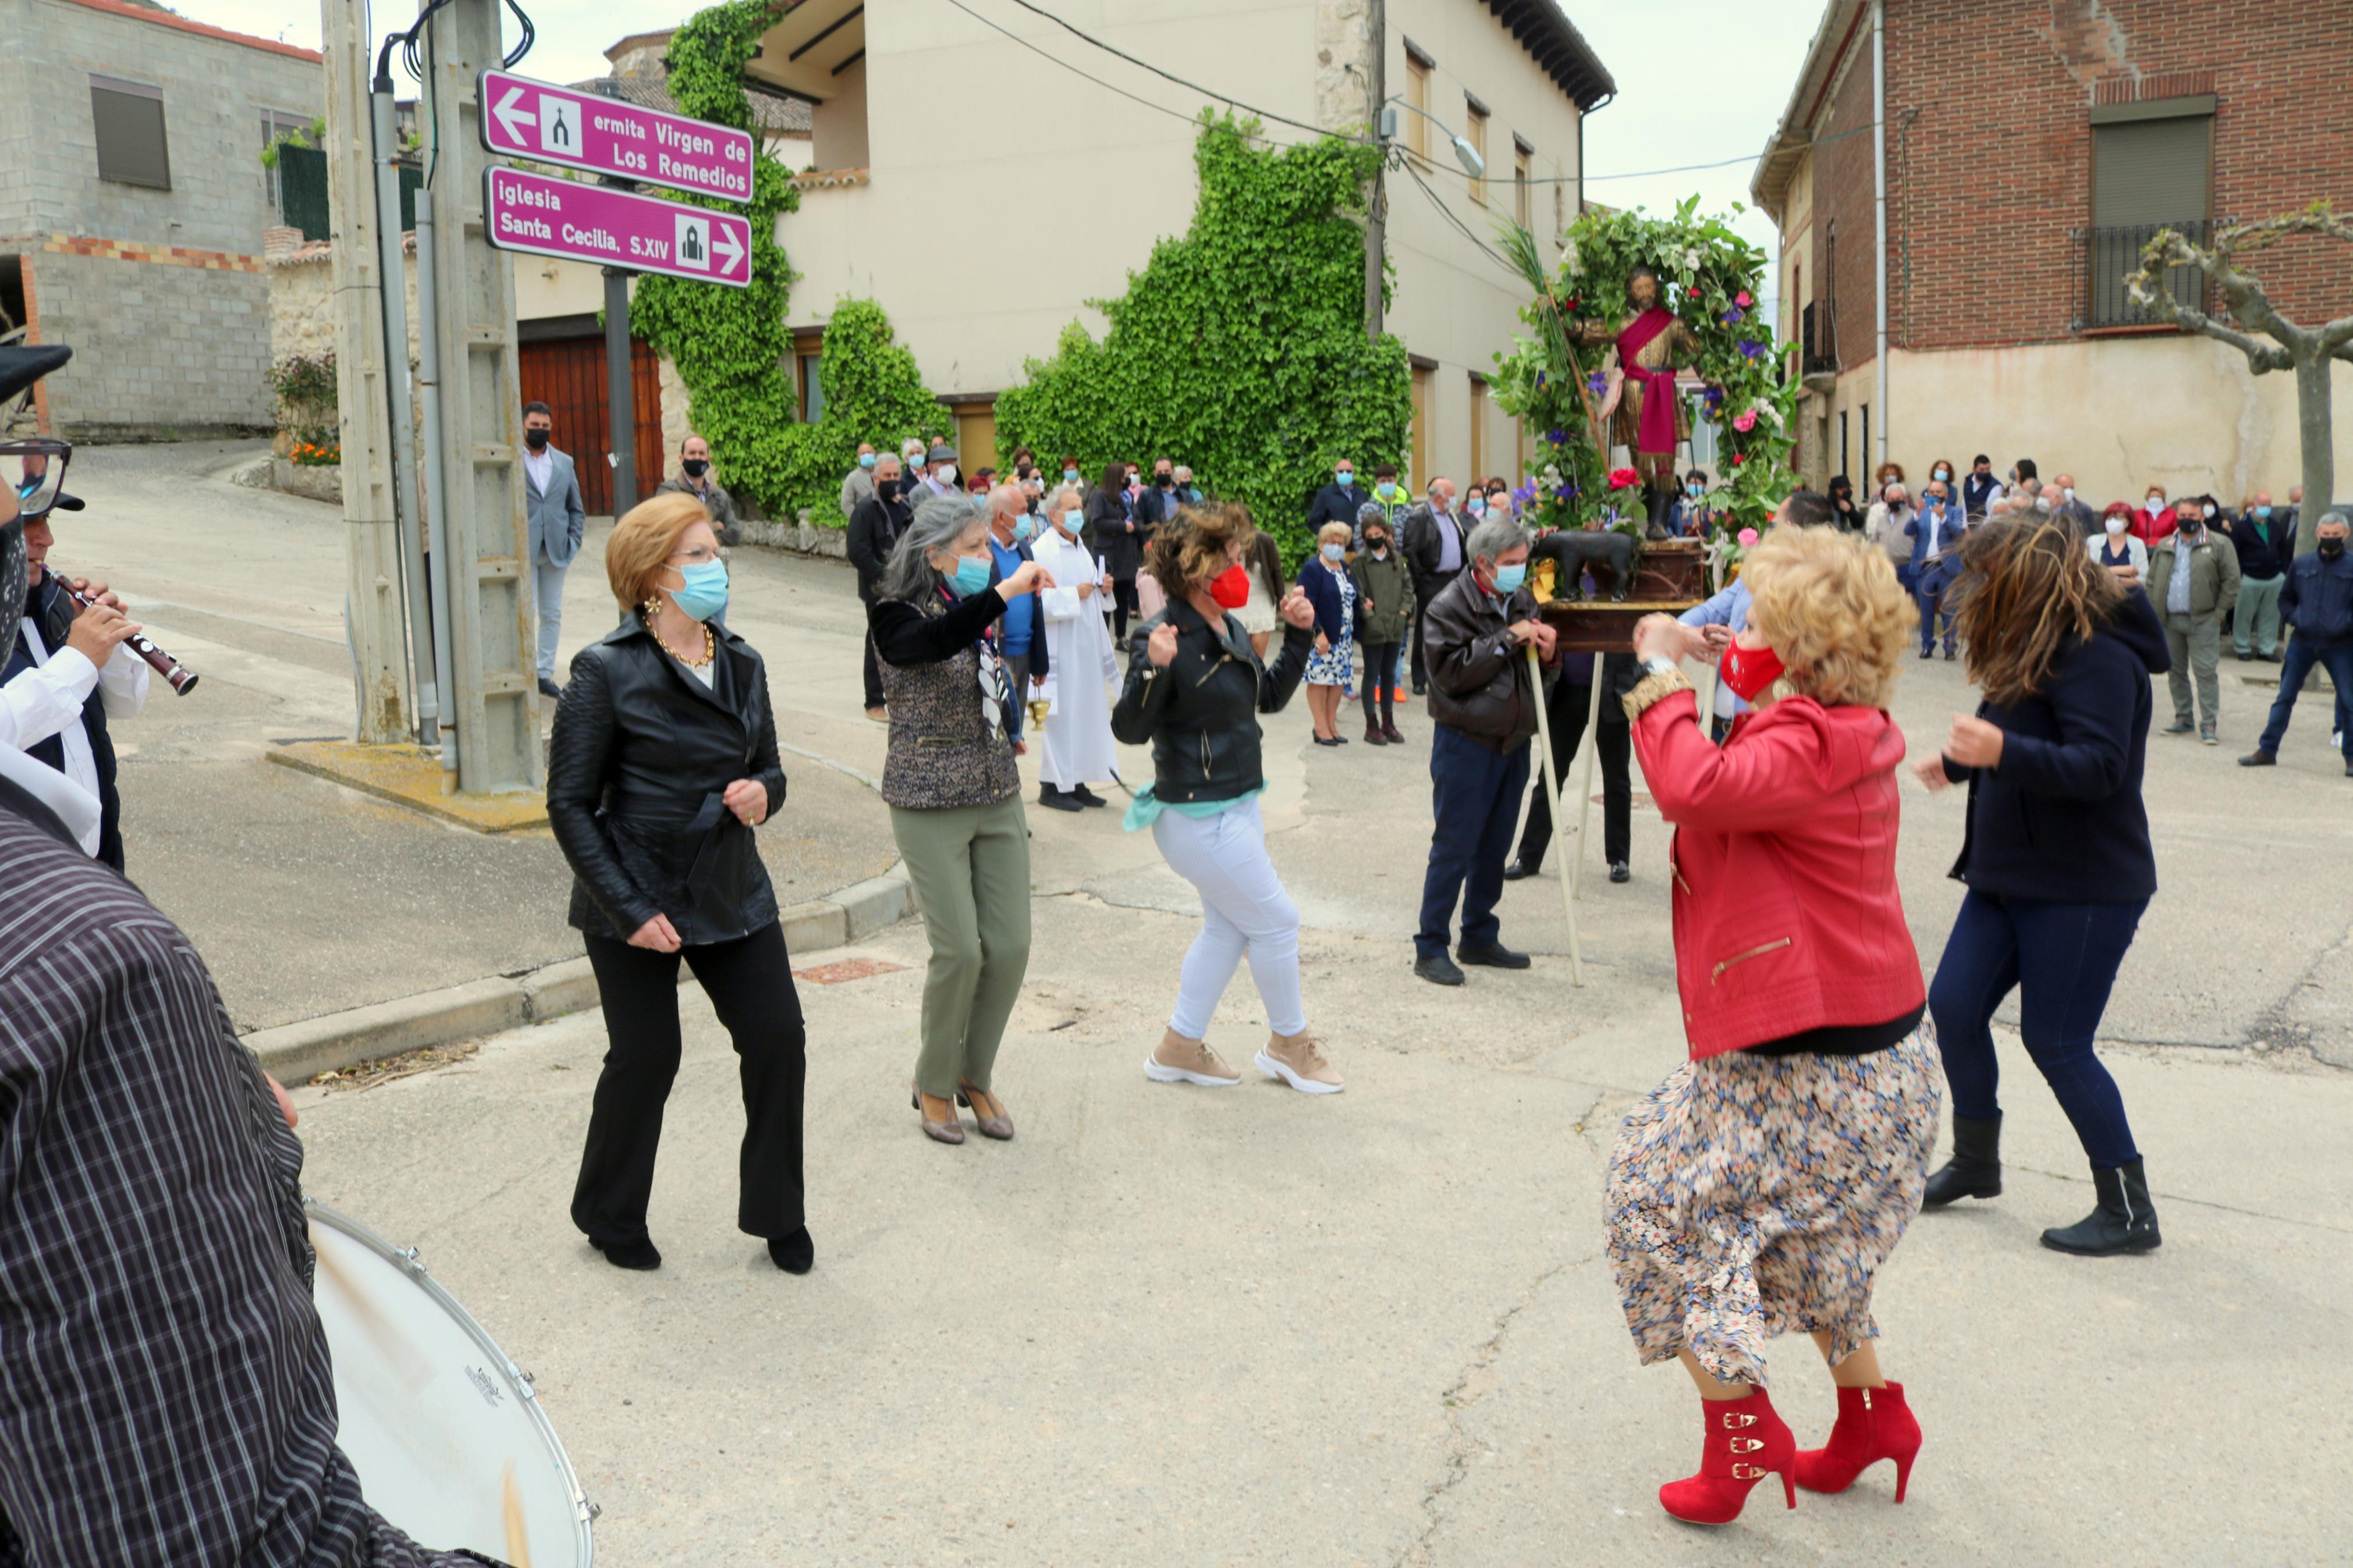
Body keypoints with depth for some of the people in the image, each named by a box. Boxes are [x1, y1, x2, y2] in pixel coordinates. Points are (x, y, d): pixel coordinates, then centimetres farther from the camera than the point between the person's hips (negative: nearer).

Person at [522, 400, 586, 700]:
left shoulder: (564, 463, 12)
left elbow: (576, 509, 15)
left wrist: (573, 543, 3)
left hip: (555, 551, 4)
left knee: (552, 615, 8)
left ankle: (545, 674, 16)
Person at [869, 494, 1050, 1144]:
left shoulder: (979, 614, 10)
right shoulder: (897, 616, -10)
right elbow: (932, 641, -35)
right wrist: (1005, 590, -37)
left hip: (998, 800, 6)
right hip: (931, 805, -6)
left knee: (1011, 945, 2)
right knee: (960, 950, -7)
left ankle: (976, 1076, 22)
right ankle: (934, 1085, 15)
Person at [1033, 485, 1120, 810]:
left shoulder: (1080, 548, 17)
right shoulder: (1042, 550, -12)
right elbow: (1037, 600, -21)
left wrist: (1103, 589, 6)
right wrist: (1074, 595, -19)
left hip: (1087, 644, 9)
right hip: (1060, 646, -9)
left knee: (1087, 709, 10)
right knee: (1061, 713, -5)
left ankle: (1076, 780, 18)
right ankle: (1052, 785, 4)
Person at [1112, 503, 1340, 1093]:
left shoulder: (1229, 629, 6)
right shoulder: (1165, 636, -20)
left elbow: (1270, 697, 18)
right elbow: (1130, 729, -24)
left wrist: (1299, 636, 9)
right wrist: (1152, 670, -39)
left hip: (1234, 806, 10)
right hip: (1199, 816, -10)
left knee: (1228, 927, 19)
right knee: (1277, 922, 2)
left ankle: (1180, 1048, 31)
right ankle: (1289, 1044, 24)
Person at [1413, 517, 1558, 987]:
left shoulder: (1522, 600, 9)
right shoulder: (1448, 607, -12)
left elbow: (1541, 672, 16)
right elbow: (1452, 674, -22)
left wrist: (1546, 653, -8)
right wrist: (1506, 640, -23)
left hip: (1513, 741, 7)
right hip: (1465, 742, -7)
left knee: (1494, 848, 14)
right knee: (1453, 848, -3)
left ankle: (1479, 938, 26)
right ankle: (1430, 947, 6)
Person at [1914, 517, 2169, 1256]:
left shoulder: (2099, 658, -20)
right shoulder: (2037, 650, 10)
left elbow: (2099, 767, -31)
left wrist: (2003, 752, -44)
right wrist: (1959, 762, 36)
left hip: (2084, 889, -9)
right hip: (2009, 874, 9)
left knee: (2057, 1043, -4)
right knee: (1953, 1006, 8)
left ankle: (2129, 1211, 11)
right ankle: (1976, 1161, 27)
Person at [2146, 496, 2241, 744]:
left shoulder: (2219, 545, -1)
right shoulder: (2164, 546, 12)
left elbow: (2232, 581, -2)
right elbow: (2152, 580, 14)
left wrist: (2219, 612, -7)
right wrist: (2154, 612, 4)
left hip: (2202, 621, -4)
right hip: (2169, 620, 5)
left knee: (2206, 672, -6)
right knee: (2176, 672, 10)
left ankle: (2208, 723, -3)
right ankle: (2184, 719, 21)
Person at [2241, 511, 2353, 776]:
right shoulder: (2300, 565, 7)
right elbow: (2285, 598, 17)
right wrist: (2294, 618, 0)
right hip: (2302, 642, 2)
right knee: (2285, 697, 5)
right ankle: (2267, 751, 11)